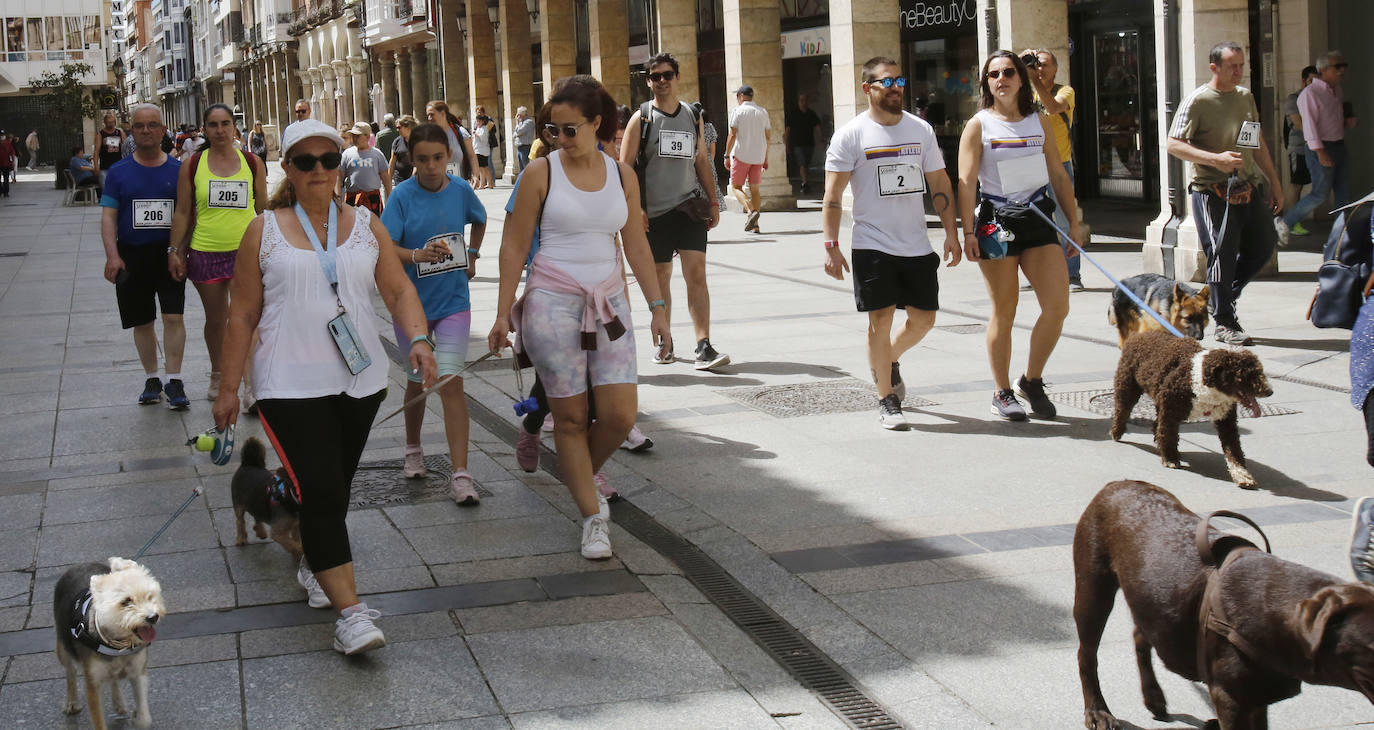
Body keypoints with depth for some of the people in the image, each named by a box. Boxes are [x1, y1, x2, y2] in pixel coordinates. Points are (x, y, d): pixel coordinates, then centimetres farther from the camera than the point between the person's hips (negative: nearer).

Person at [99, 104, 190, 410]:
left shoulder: (178, 170, 3)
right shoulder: (118, 172, 4)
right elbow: (108, 216, 0)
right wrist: (113, 256, -12)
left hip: (168, 254, -1)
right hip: (132, 255, 1)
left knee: (173, 316, -10)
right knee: (142, 321, 8)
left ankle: (174, 381, -6)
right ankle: (151, 379, 20)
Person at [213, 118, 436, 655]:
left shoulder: (366, 226, 8)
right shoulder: (264, 232, 2)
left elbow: (398, 290, 4)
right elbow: (243, 315, 3)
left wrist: (417, 338, -15)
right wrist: (228, 388, 2)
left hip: (361, 380, 4)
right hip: (291, 384, -3)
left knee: (336, 487, 14)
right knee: (321, 492, -14)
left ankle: (313, 565, 41)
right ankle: (350, 611, -16)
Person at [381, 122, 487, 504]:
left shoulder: (460, 190, -3)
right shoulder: (402, 196, -12)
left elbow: (480, 220, 21)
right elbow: (384, 248, -24)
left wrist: (472, 254, 15)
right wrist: (418, 254, -40)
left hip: (453, 301, 0)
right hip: (412, 302, 0)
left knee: (451, 383, -10)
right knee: (418, 380, 16)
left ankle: (460, 475, -12)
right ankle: (413, 449, 41)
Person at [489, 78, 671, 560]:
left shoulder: (622, 175, 6)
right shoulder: (541, 172, -4)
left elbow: (637, 248, 13)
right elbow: (514, 247, -1)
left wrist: (657, 308, 10)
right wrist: (503, 314, -4)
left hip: (608, 303, 3)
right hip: (552, 303, -3)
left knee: (620, 415, -4)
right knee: (570, 416, 1)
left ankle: (583, 474, 27)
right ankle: (593, 518, 12)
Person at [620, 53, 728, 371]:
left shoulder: (693, 116, 10)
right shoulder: (641, 118, -1)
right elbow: (625, 166, -3)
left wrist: (713, 202, 13)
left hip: (689, 206, 2)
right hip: (654, 213, -2)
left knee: (696, 273, -9)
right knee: (660, 276, 7)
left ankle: (704, 348, -14)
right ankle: (664, 344, 21)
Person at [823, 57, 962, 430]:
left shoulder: (921, 129, 8)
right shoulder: (850, 135, -5)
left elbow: (940, 184, 12)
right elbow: (833, 197, -6)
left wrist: (951, 233, 6)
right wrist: (831, 246, -14)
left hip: (917, 245, 4)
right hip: (872, 245, -4)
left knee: (923, 319, 7)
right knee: (881, 318, -6)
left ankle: (888, 362, 37)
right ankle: (887, 401, 5)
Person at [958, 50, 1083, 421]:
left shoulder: (1039, 122, 11)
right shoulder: (979, 125, 0)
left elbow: (1058, 175, 15)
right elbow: (966, 181, -7)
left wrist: (1074, 221, 11)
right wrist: (968, 232, -16)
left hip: (1038, 220, 4)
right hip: (996, 222, -3)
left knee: (1058, 305, -6)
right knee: (1004, 311, 2)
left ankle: (1032, 380, 14)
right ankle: (1003, 394, 14)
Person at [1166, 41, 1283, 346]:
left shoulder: (1245, 97, 13)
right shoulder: (1197, 101, -9)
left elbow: (1258, 144, 20)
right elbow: (1174, 144, -14)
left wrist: (1274, 184, 19)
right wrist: (1215, 158, -24)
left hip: (1249, 187, 7)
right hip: (1213, 192, -7)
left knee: (1264, 244, 9)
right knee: (1222, 253, -4)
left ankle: (1225, 296, 28)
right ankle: (1224, 323, 7)